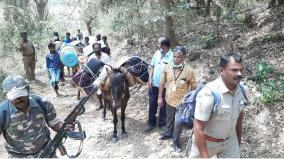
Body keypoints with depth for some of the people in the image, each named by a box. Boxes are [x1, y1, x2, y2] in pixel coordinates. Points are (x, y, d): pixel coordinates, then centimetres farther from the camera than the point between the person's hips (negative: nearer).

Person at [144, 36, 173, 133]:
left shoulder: (172, 56, -15)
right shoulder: (157, 53, 2)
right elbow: (152, 66, 8)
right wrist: (150, 79, -1)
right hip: (154, 84, 5)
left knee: (163, 105, 12)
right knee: (152, 104, 13)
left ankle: (162, 124, 31)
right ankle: (151, 123, 30)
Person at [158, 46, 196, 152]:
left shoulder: (189, 71, -19)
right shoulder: (167, 67, -12)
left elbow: (193, 87, -7)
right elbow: (162, 83, 0)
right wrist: (160, 97, 3)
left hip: (182, 102, -3)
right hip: (169, 100, 3)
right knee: (169, 119, 25)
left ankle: (176, 140, 35)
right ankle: (167, 133, 51)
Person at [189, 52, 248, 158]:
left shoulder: (241, 90, -11)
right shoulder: (209, 93, -31)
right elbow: (198, 128, -27)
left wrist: (238, 139, 17)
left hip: (230, 140, 5)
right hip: (207, 141, -4)